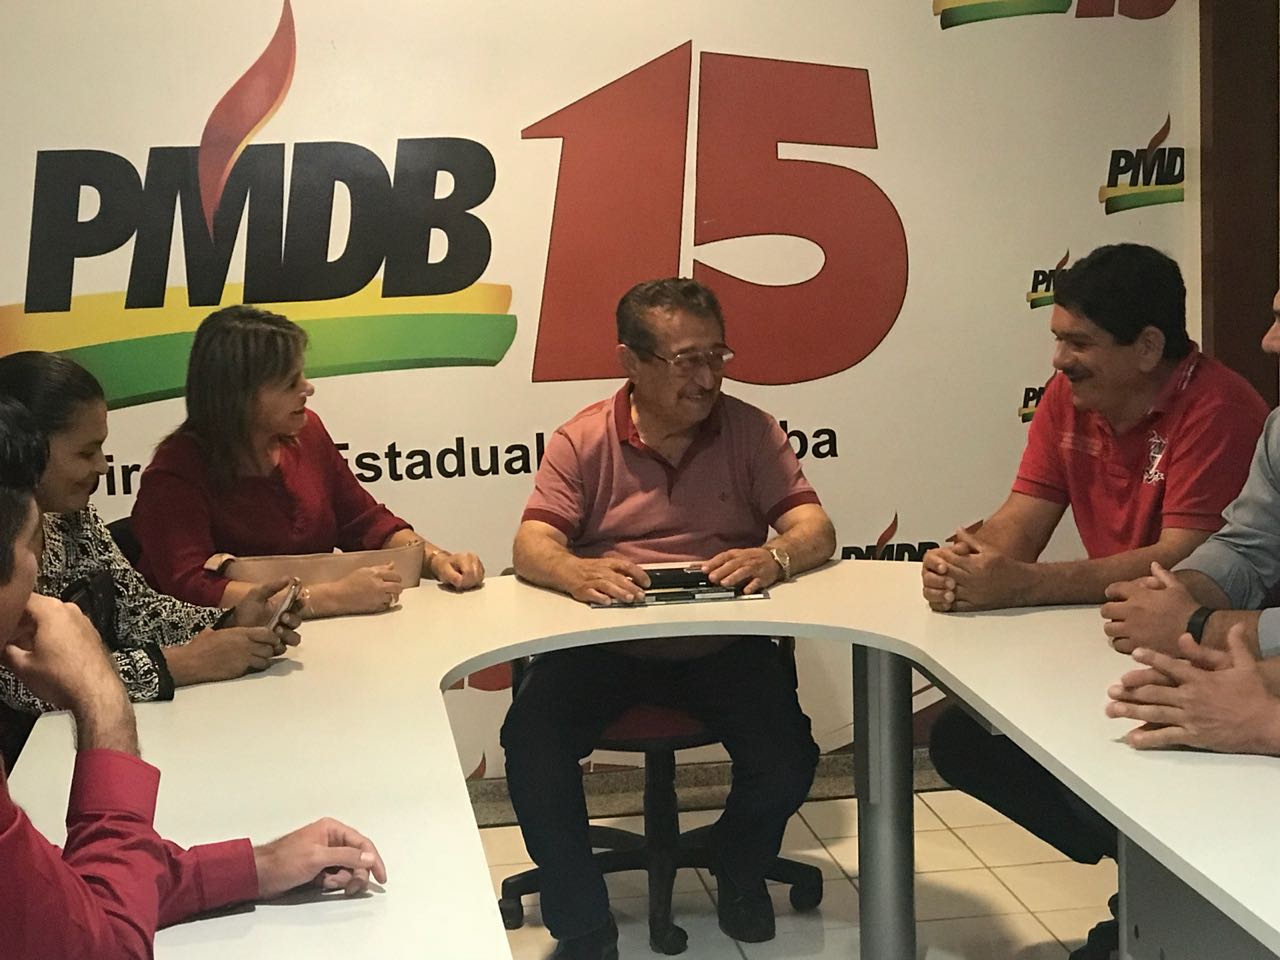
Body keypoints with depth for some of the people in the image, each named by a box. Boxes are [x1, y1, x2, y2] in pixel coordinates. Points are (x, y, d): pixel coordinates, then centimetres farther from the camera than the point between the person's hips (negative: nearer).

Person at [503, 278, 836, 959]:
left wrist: (775, 556, -30)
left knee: (787, 764, -21)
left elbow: (815, 530, -5)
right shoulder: (583, 441, -1)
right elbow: (532, 545, -10)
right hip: (604, 646, 0)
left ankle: (738, 865, 18)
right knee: (530, 742, -25)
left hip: (723, 647, 1)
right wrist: (575, 572, -35)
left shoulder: (750, 431, 1)